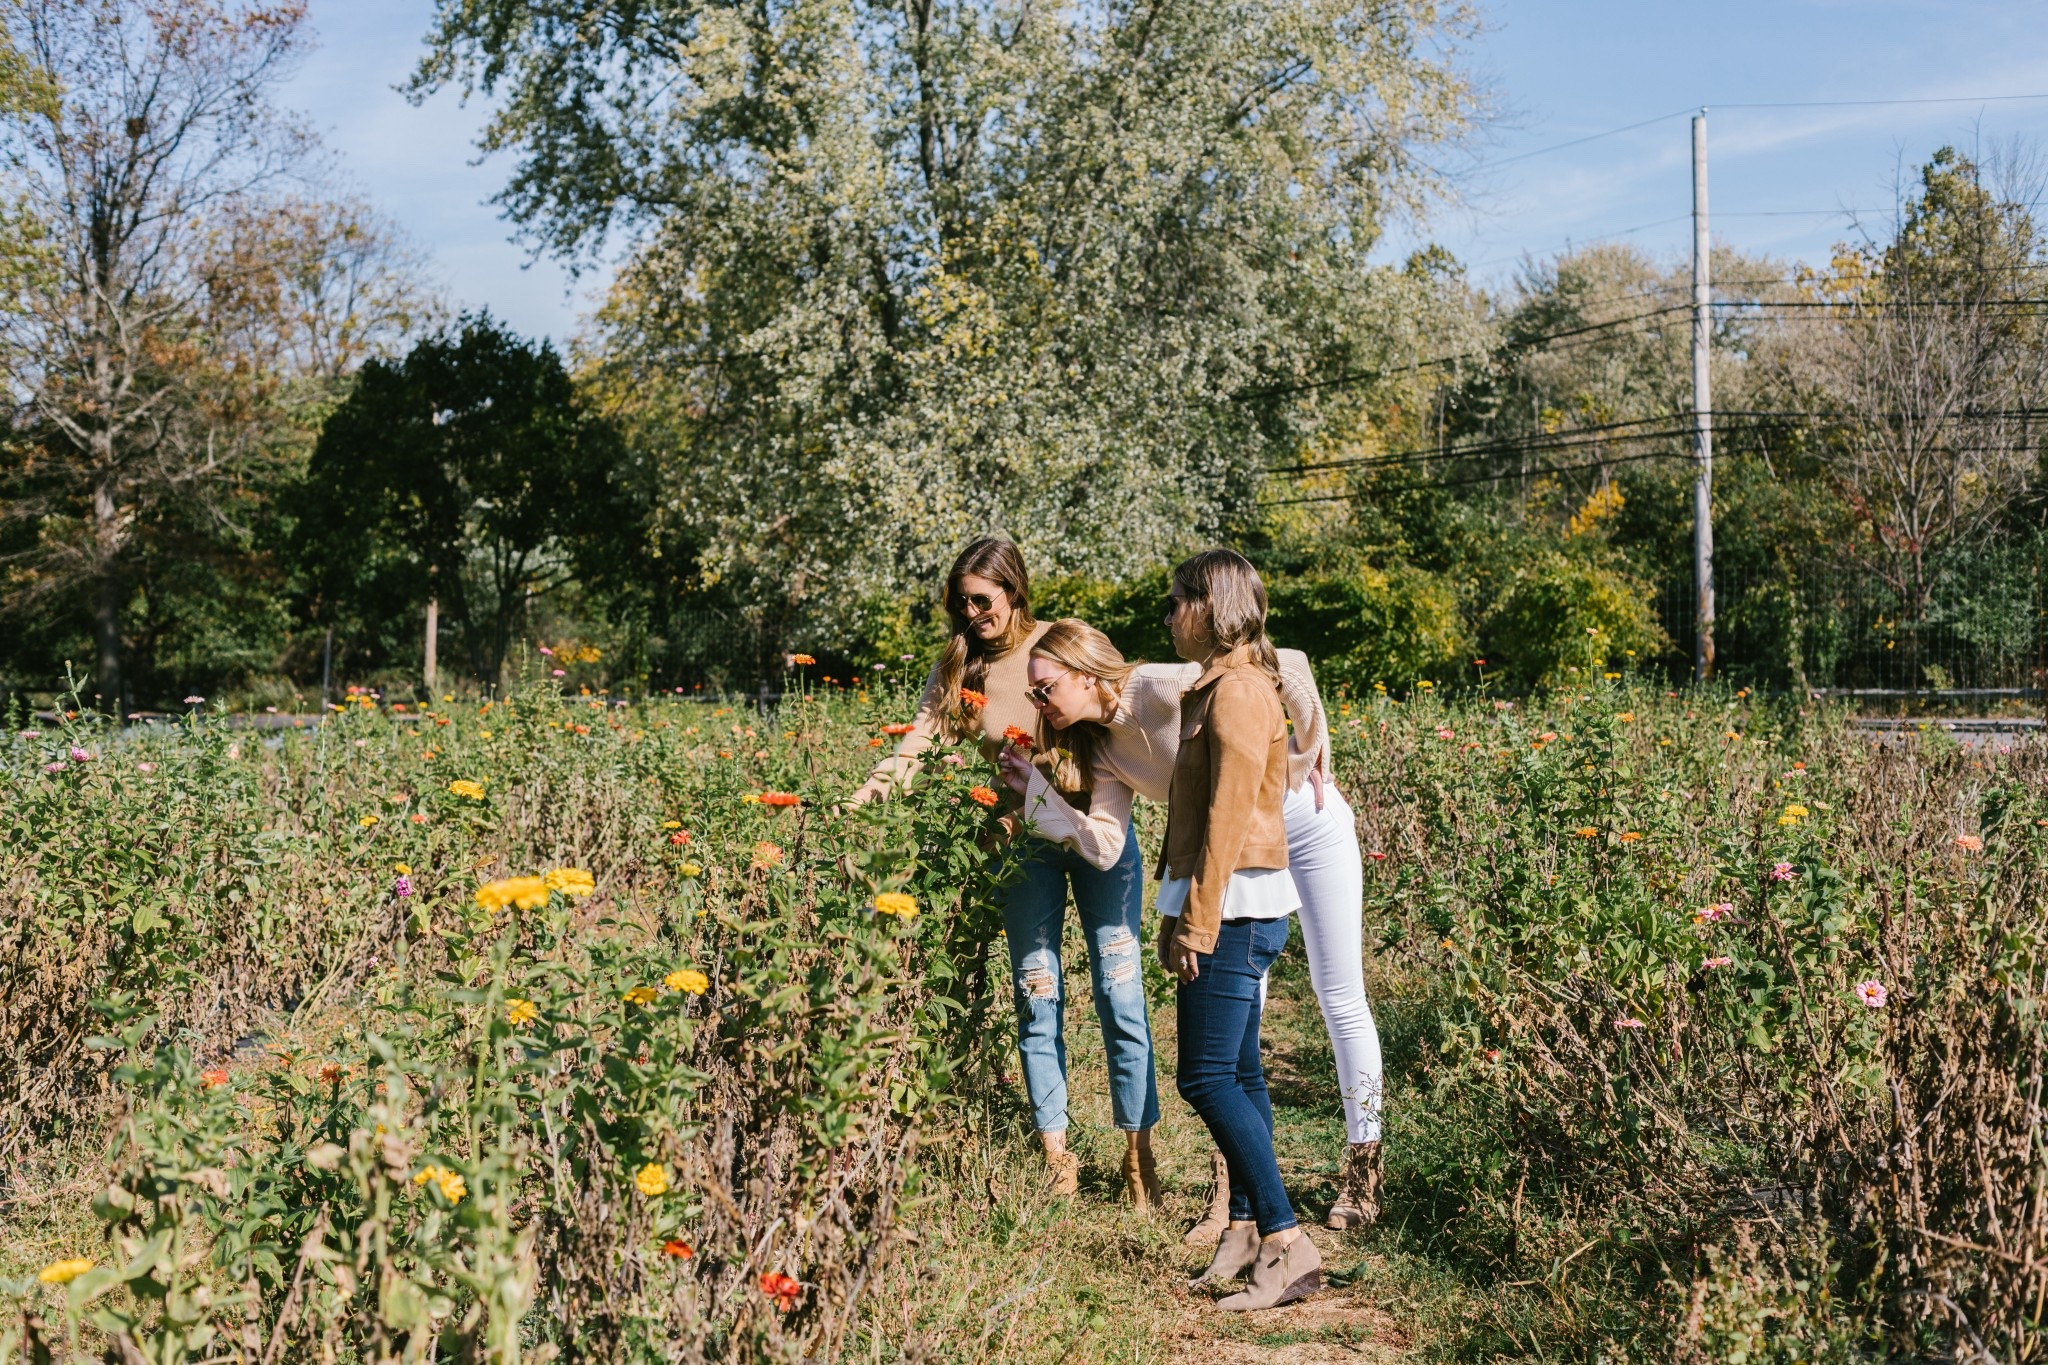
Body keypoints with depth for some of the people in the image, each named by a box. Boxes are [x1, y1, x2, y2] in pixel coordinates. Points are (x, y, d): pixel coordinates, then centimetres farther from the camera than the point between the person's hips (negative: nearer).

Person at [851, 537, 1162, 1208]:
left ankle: (1139, 1158, 8)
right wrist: (859, 800, -19)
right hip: (1024, 842, 2)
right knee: (1036, 997, 3)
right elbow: (915, 747, -5)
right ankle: (1056, 1156, 13)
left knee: (1119, 991, -2)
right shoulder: (956, 671, 2)